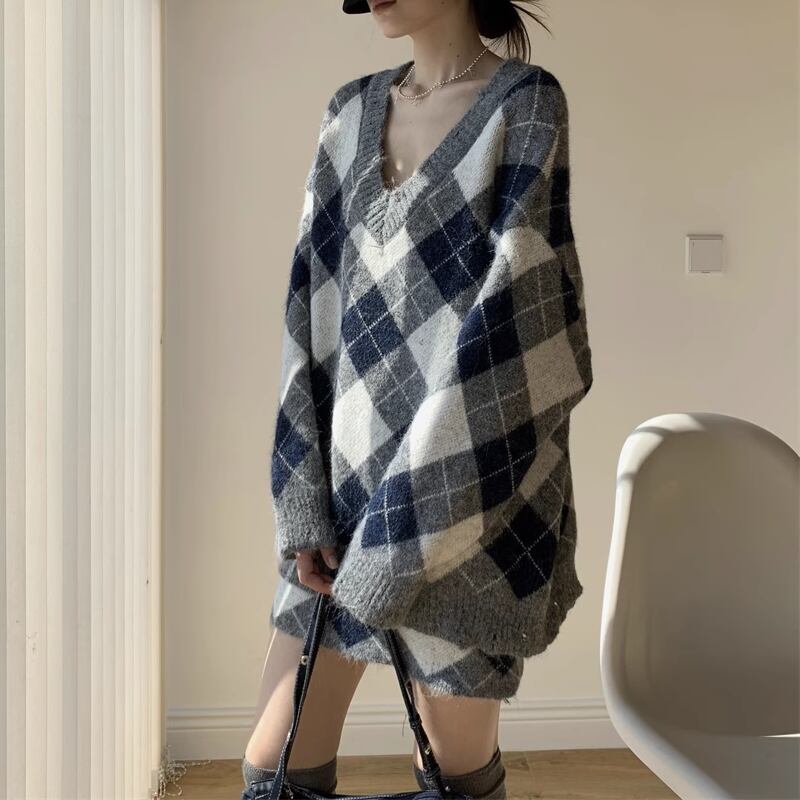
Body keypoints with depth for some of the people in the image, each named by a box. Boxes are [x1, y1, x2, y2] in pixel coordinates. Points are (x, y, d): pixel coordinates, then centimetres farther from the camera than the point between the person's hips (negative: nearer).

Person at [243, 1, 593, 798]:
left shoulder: (526, 104, -5)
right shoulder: (350, 112, 11)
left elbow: (513, 313, -14)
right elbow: (313, 303, 5)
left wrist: (410, 521, -16)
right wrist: (308, 503, -3)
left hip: (462, 490, -5)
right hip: (345, 473, 5)